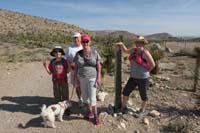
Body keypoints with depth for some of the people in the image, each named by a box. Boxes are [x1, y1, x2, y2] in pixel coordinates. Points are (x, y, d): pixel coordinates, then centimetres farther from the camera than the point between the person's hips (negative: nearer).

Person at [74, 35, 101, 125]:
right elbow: (76, 67, 4)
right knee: (85, 97, 13)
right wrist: (75, 78, 3)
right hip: (82, 79, 3)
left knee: (92, 98, -5)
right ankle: (89, 112, 36)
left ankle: (95, 115, 15)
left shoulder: (94, 52, -7)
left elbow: (98, 66, -5)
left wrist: (98, 78, -10)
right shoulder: (78, 54, -2)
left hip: (92, 78, -3)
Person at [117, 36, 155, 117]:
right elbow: (126, 51, 22)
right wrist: (122, 44, 5)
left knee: (143, 95, 11)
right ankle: (123, 107, 30)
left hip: (143, 78, -7)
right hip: (133, 77, 7)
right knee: (126, 91, 10)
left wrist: (146, 71, -4)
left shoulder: (145, 52, -16)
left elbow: (152, 64, -16)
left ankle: (143, 111, 33)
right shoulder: (134, 50, 6)